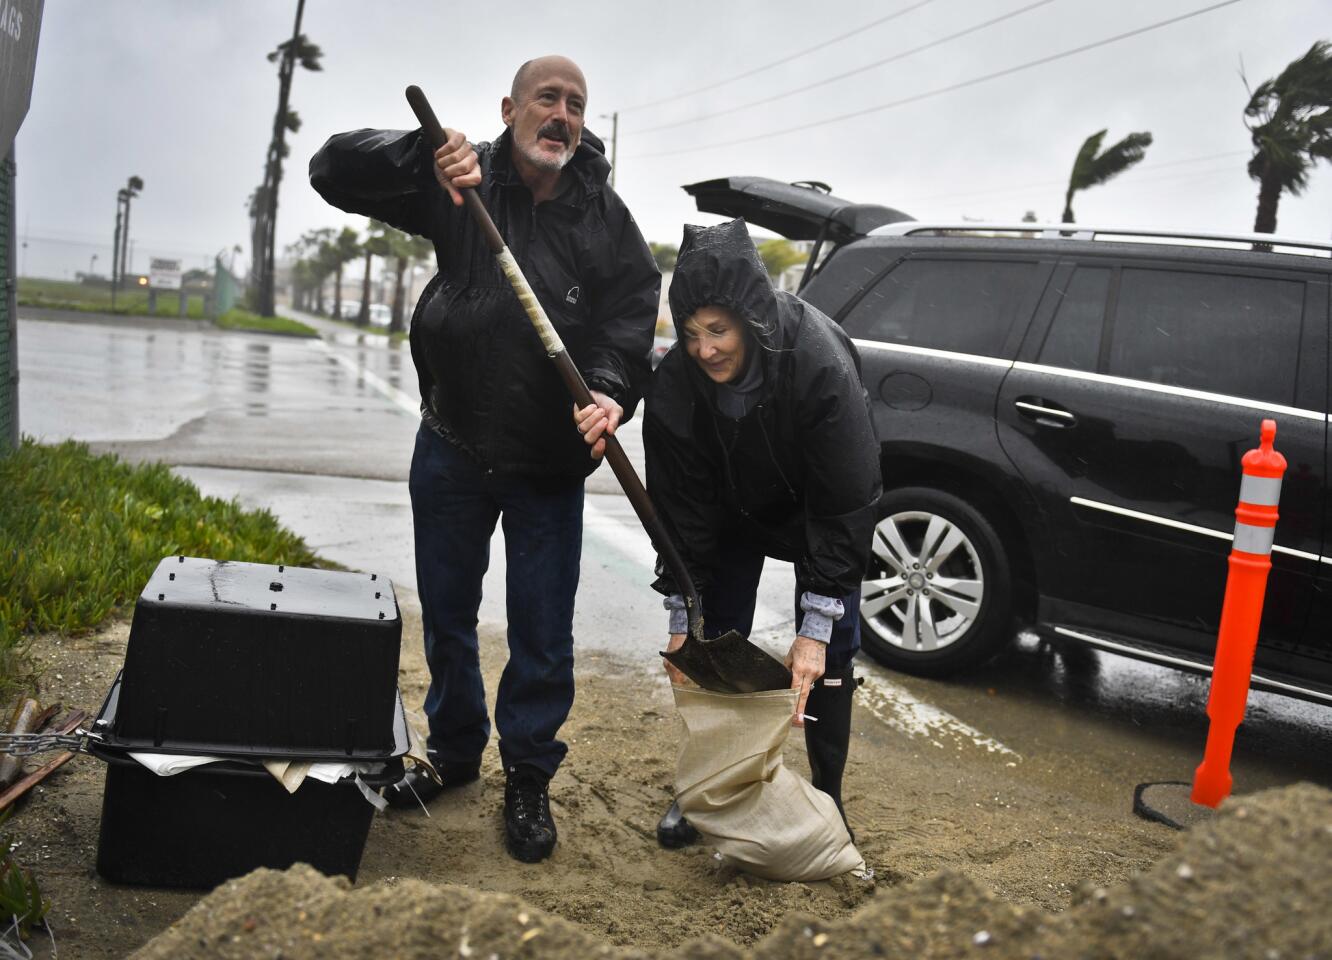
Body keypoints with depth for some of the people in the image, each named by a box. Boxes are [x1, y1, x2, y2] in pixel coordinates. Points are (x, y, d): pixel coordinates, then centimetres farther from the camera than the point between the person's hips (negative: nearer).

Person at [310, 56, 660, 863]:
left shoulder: (607, 219, -2)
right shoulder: (460, 184, -4)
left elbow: (630, 318, -11)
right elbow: (335, 170, -9)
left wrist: (610, 389, -32)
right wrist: (423, 155, -27)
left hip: (549, 463, -1)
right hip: (453, 447, 1)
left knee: (543, 632, 5)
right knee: (447, 614, 16)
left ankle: (529, 775, 25)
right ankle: (455, 750, 38)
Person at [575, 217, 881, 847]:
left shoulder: (822, 364, -38)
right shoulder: (676, 380, -29)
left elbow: (845, 503, -32)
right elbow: (679, 504, -19)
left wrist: (815, 626, -33)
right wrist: (681, 617, -18)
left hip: (819, 510, -2)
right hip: (734, 507, 3)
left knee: (830, 653, -5)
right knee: (714, 644, 1)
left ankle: (827, 799, 13)